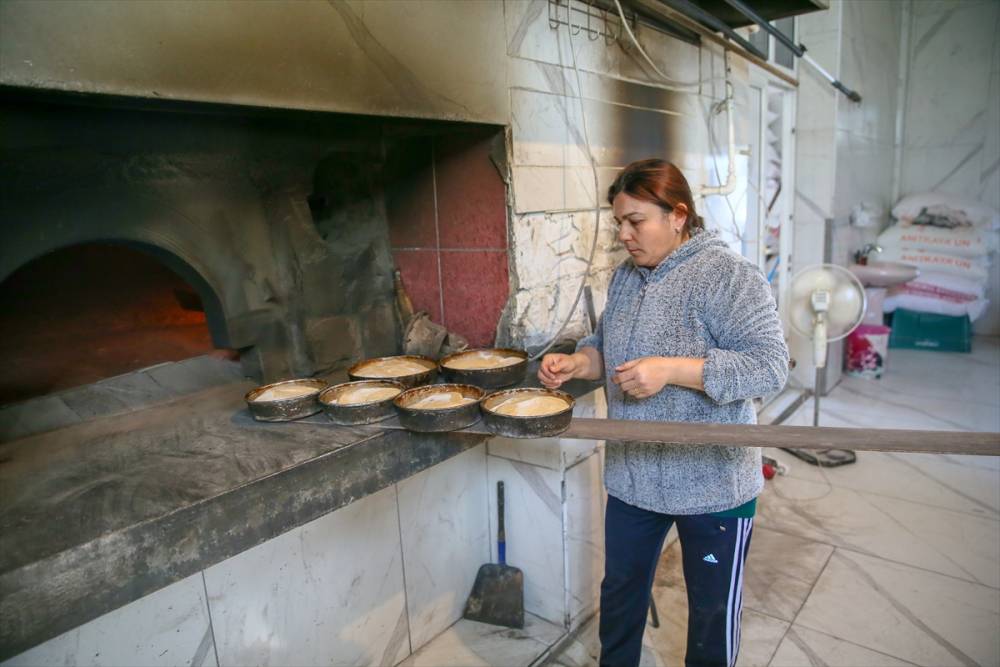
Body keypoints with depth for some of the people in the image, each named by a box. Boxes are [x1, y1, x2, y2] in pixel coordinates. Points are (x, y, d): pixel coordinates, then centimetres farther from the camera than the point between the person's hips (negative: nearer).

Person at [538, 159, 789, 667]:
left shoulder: (728, 277, -17)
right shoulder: (626, 276, 5)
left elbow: (769, 366, -22)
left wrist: (670, 369, -29)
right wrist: (577, 363, -5)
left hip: (712, 484, -6)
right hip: (632, 477, 6)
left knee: (713, 608, 16)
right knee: (620, 590, 22)